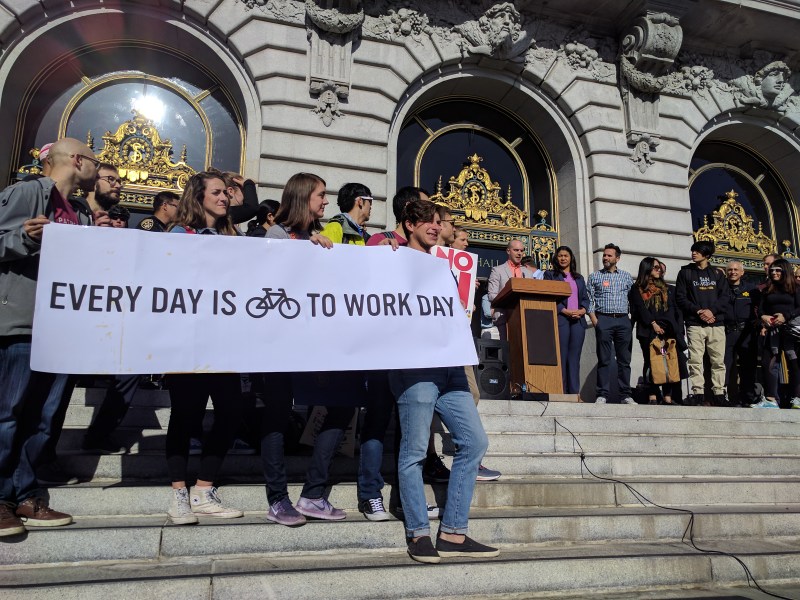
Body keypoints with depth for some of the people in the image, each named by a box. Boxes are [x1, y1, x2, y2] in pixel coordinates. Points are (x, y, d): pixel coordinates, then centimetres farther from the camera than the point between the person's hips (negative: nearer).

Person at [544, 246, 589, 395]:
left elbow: (585, 298, 18)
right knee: (561, 357, -8)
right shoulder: (550, 275, 9)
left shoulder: (579, 277, 23)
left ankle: (574, 392, 3)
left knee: (575, 358, 2)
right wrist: (566, 311, -12)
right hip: (560, 319, -4)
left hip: (578, 320, 4)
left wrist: (582, 310, -4)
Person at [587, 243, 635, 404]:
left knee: (624, 360, 4)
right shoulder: (594, 276, 10)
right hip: (603, 320, -2)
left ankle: (626, 395, 9)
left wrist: (633, 320, 2)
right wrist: (595, 321, -6)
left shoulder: (626, 276, 15)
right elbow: (589, 300, 5)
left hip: (623, 320, 2)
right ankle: (602, 395, -2)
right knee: (604, 359, -4)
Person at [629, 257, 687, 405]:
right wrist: (653, 323, -15)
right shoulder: (638, 289, 8)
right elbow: (640, 309, -3)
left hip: (668, 330, 3)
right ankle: (652, 395, -5)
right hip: (649, 332, -3)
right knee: (651, 362, -5)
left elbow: (676, 310, 15)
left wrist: (677, 330, 3)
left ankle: (667, 396, -1)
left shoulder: (667, 289, 21)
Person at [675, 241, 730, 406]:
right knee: (695, 360, -7)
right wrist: (698, 311, -9)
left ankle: (719, 393, 4)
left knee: (718, 360, -1)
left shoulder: (717, 273, 15)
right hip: (694, 324, -1)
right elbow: (680, 298, 3)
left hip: (716, 323, 1)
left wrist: (711, 310, -10)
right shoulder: (685, 272, 10)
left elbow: (725, 296, 7)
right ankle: (697, 392, -3)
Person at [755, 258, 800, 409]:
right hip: (772, 330, 3)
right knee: (767, 363, -4)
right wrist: (763, 317, -10)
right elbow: (760, 308, 11)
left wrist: (786, 316, -16)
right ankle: (771, 399, 0)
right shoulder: (767, 290, 17)